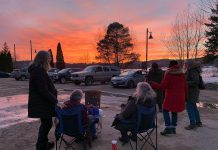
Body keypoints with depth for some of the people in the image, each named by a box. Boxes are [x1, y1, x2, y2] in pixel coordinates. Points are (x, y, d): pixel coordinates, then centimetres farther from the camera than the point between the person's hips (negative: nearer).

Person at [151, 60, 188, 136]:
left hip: (171, 97, -6)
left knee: (165, 110, 6)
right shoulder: (182, 74, 7)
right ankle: (173, 128, 20)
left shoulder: (168, 74, -12)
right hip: (180, 97, 6)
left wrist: (152, 84, -10)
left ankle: (168, 127, -3)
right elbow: (185, 87, 10)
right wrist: (185, 97, 19)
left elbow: (162, 86, -16)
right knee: (174, 111, 17)